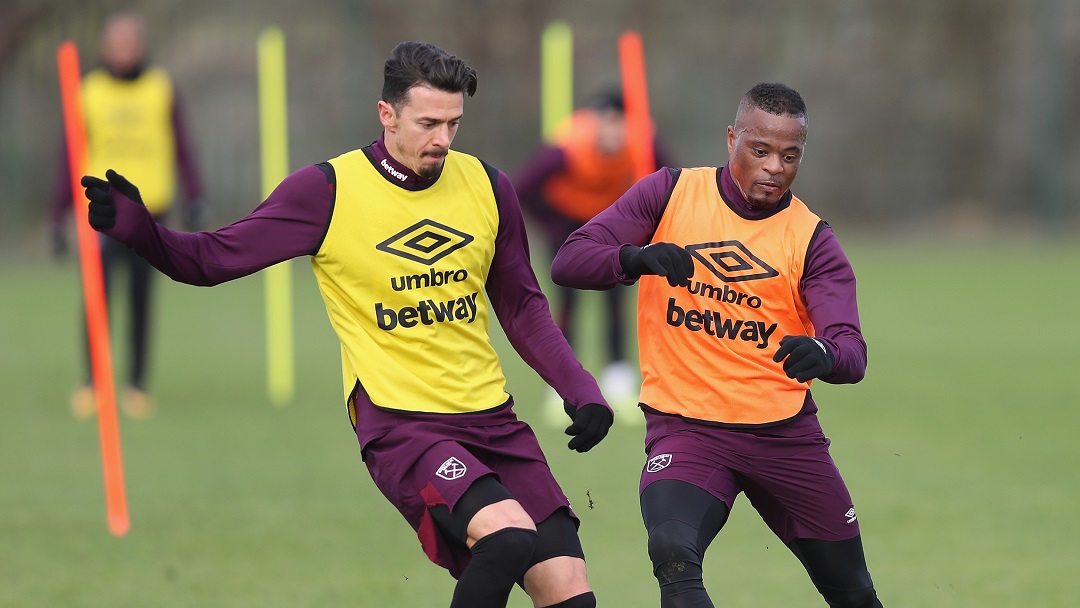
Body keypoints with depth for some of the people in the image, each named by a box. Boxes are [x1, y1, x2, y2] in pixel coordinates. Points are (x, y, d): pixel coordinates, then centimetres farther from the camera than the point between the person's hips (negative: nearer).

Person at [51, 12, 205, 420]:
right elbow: (70, 158, 8)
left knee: (141, 302, 4)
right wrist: (58, 219, 5)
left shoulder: (163, 91, 6)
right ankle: (91, 383, -11)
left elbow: (181, 148, 7)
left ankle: (137, 387, 12)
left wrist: (194, 198, -7)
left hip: (149, 213, 1)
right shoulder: (88, 93, 5)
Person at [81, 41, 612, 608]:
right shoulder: (328, 190, -6)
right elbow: (214, 259, -1)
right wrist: (137, 227, -19)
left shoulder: (487, 185, 6)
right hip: (398, 424, -5)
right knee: (510, 535, -28)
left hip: (492, 419, 5)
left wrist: (580, 389, 7)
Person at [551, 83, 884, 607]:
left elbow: (852, 354, -13)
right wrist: (637, 258, -28)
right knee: (672, 553, -30)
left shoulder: (812, 239, -1)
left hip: (786, 433, 2)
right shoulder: (671, 194, -1)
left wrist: (823, 354, -39)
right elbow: (568, 262, -6)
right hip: (685, 427, -2)